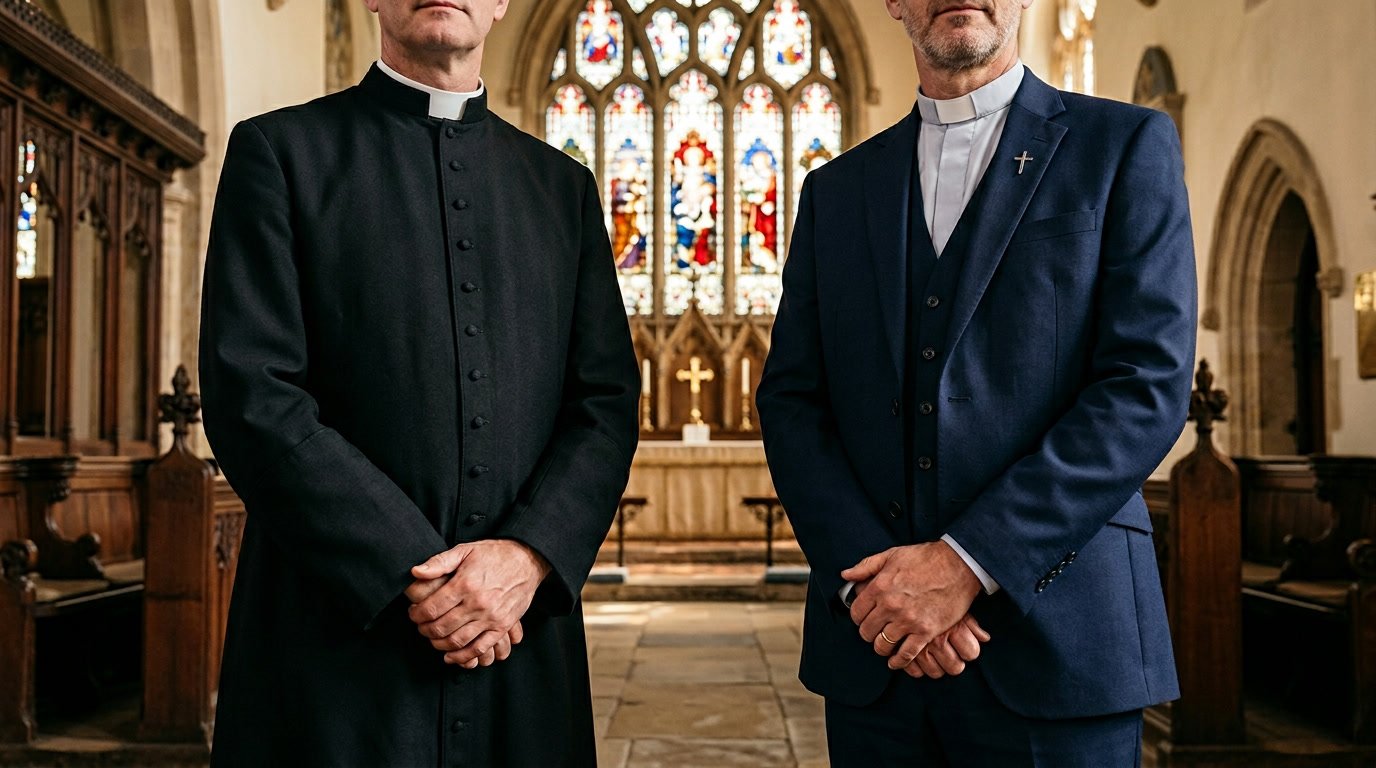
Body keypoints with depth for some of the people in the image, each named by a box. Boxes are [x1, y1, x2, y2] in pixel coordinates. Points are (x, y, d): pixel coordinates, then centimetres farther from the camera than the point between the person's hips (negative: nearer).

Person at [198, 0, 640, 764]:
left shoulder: (563, 185, 13)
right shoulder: (278, 150, 2)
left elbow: (607, 403, 5)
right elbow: (250, 396, -8)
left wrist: (529, 554, -11)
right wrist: (414, 574, -14)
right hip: (337, 641, -3)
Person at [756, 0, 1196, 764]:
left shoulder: (1127, 146, 2)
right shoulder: (835, 190, 12)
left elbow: (1148, 385, -8)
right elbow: (791, 401, 6)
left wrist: (968, 562, -15)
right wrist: (865, 576, -10)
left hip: (1052, 639, -3)